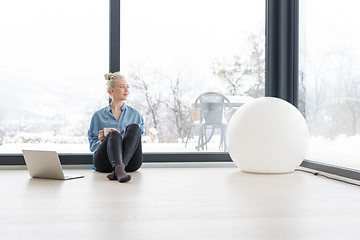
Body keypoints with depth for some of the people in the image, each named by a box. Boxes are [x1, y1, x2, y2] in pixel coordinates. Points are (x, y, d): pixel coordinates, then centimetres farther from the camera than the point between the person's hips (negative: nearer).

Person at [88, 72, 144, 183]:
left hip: (129, 160, 1)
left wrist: (122, 139, -6)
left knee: (134, 127, -25)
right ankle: (119, 169, -59)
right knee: (114, 134, -32)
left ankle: (119, 168, -43)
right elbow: (92, 144, 17)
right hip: (103, 161, -1)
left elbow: (137, 140, 14)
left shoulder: (135, 114, 20)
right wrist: (101, 142, -6)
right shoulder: (98, 115, 18)